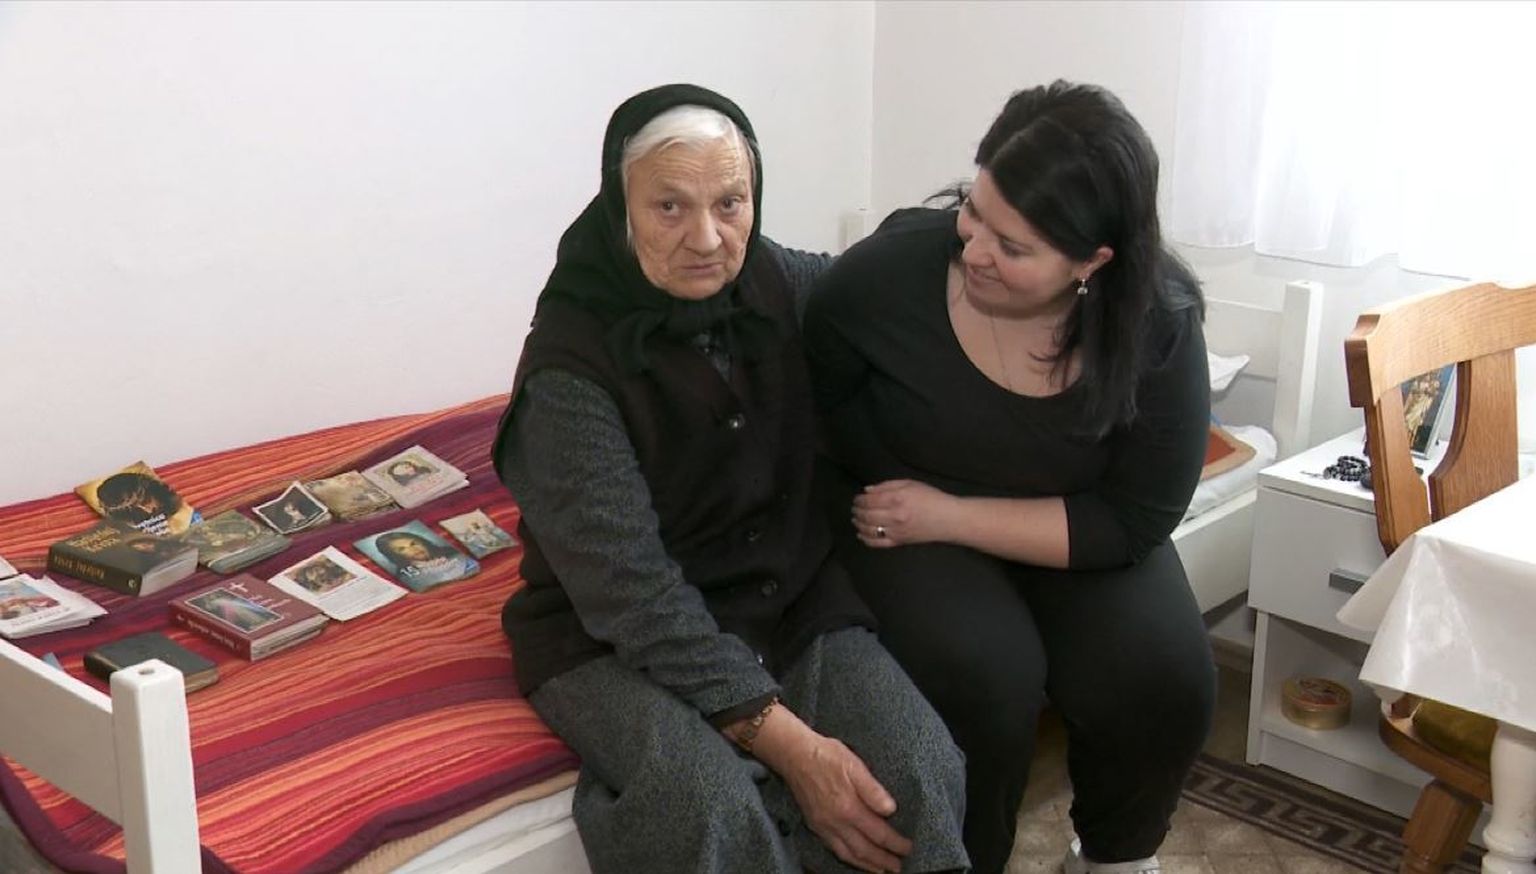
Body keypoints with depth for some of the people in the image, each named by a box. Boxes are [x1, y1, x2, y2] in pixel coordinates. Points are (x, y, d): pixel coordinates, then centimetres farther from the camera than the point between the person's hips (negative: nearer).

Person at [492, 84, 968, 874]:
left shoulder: (780, 282, -4)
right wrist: (786, 741, -27)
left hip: (793, 595, 5)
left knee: (921, 771, -22)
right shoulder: (568, 368, -20)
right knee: (706, 801, -34)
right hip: (615, 639, -4)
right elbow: (633, 595, -23)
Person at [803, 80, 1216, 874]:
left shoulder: (1159, 323, -19)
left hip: (1077, 535, 2)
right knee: (985, 680, -29)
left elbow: (1133, 519, -17)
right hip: (903, 525, -1)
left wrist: (950, 515, -23)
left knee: (1163, 687, -21)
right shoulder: (891, 268, -23)